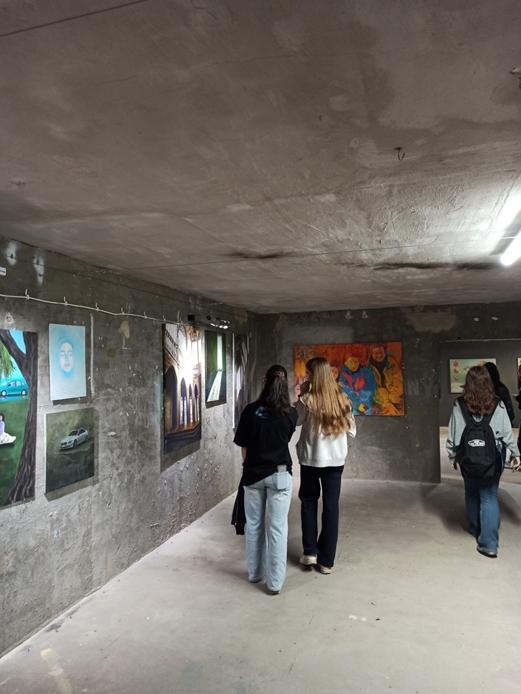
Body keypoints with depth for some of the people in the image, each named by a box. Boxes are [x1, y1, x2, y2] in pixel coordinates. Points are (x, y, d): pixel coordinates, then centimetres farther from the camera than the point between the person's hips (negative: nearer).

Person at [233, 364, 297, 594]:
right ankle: (275, 582, 12)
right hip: (279, 474, -1)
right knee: (277, 528, 6)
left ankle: (254, 573, 31)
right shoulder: (290, 413, -7)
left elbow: (243, 447, -1)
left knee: (254, 525, 16)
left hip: (253, 474, 2)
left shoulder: (250, 410, -7)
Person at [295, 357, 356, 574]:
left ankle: (310, 552, 18)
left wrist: (298, 398, 1)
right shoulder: (342, 399, -4)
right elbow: (352, 431, 4)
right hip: (336, 459, 2)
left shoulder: (307, 400, -15)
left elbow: (294, 422, 0)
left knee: (309, 502, 18)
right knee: (331, 507, 9)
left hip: (311, 459, -2)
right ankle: (326, 560, 16)